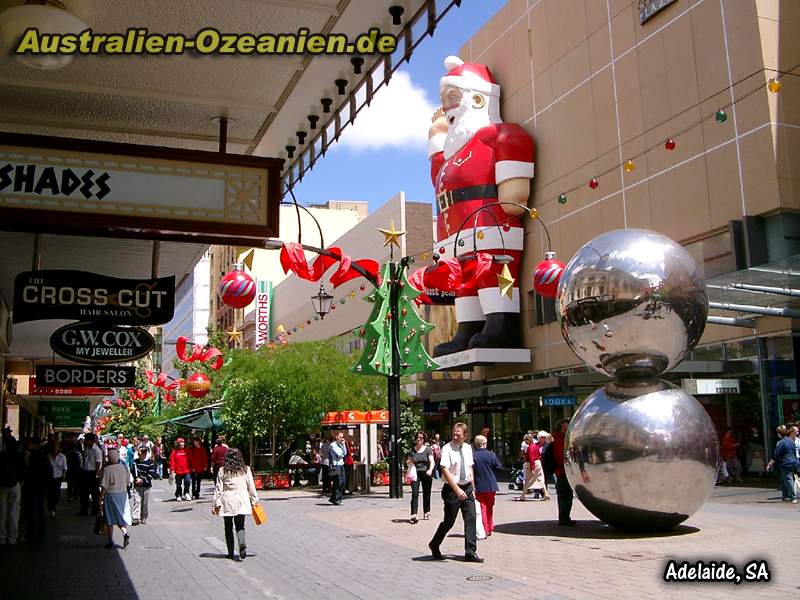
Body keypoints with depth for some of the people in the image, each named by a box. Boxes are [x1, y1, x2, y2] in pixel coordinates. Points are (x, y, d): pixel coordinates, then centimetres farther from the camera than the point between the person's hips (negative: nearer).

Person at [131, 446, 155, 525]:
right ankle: (136, 518, -11)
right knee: (137, 501, -8)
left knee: (145, 502, 4)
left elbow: (151, 474, -4)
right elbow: (133, 471, 3)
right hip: (137, 485, 1)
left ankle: (144, 518, 14)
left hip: (146, 485, -1)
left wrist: (142, 479, -11)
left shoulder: (150, 462, -1)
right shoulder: (135, 462, 7)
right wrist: (137, 479, -13)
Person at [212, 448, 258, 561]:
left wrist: (216, 503, 4)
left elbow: (218, 488, -1)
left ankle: (230, 552, 13)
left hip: (227, 502, -1)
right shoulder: (246, 470, 1)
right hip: (241, 502, 1)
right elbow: (251, 486, 4)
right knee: (240, 526, 5)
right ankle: (242, 544, -23)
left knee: (228, 527, 11)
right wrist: (254, 500, 13)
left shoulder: (223, 471, -2)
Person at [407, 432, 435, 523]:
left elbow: (432, 462, -7)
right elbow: (409, 462, 18)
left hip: (426, 474, -1)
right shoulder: (412, 450, 8)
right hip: (415, 473, 1)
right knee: (414, 494, -11)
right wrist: (410, 462, -6)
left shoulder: (428, 449, 1)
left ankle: (426, 512, 27)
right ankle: (413, 515, -16)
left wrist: (430, 470, -26)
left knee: (426, 494, 9)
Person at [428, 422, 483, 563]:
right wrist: (457, 489, -27)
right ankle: (434, 545, 27)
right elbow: (445, 471, -21)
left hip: (467, 488, 5)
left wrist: (472, 488, 12)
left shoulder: (468, 448, 7)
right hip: (452, 489, -5)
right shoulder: (447, 449, -13)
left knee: (471, 519, -2)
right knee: (449, 521, 4)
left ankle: (470, 552, 3)